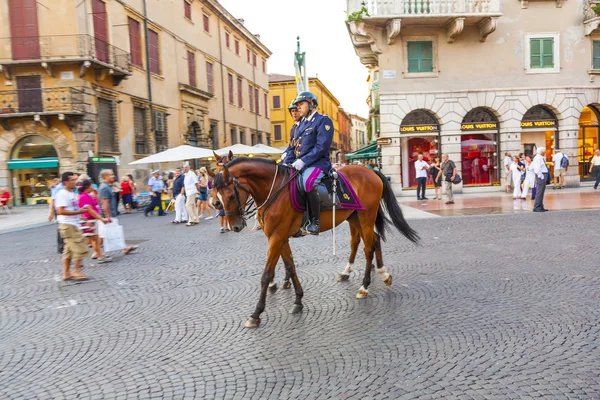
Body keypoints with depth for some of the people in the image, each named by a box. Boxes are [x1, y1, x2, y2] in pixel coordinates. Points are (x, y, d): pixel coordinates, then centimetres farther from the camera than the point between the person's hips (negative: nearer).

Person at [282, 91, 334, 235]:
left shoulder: (323, 120, -4)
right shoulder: (301, 124, 21)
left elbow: (321, 146, -16)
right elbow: (292, 146, 18)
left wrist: (303, 161, -22)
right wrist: (285, 164, 0)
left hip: (318, 163, -9)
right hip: (299, 164, 9)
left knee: (308, 183, -37)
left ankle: (315, 221, -26)